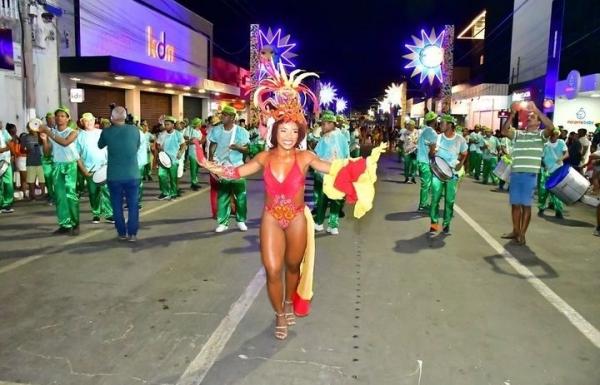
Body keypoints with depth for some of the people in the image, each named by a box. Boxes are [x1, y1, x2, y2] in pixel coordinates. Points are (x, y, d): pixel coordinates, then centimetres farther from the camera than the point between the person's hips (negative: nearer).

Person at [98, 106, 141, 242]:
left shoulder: (106, 132, -5)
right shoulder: (134, 130, -4)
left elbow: (100, 146, 15)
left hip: (114, 176, 0)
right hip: (132, 174, 0)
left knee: (117, 205, 11)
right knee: (133, 205, 7)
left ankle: (122, 233, 16)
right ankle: (132, 233, 7)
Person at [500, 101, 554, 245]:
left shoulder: (540, 134, 2)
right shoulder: (518, 134, 13)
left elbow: (551, 127, -17)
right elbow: (504, 131, 0)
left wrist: (537, 111, -17)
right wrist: (512, 115, -9)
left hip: (530, 174, -4)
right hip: (515, 173, 4)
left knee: (526, 204, 0)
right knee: (515, 203, 11)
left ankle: (522, 234, 7)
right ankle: (515, 231, 23)